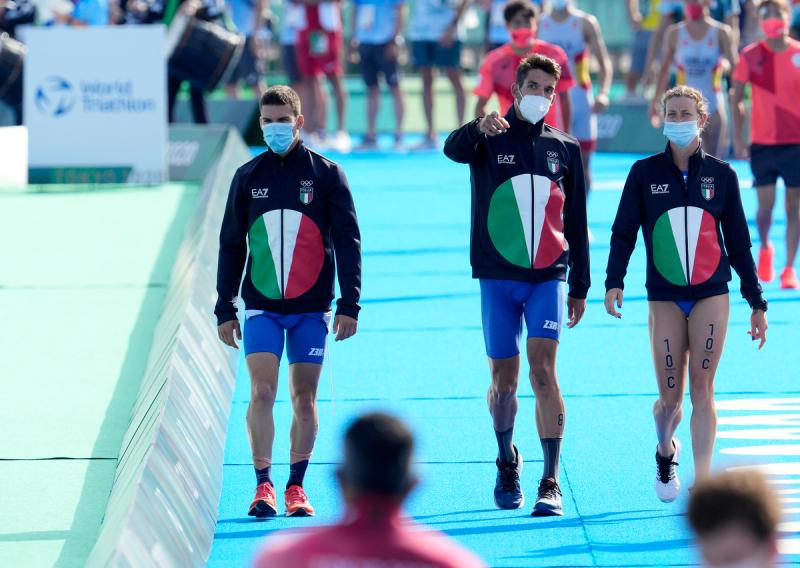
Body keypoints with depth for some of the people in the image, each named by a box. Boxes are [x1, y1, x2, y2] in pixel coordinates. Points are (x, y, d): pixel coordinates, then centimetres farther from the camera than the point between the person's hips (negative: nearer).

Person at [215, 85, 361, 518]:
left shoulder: (326, 174, 0)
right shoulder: (248, 177, 5)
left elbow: (347, 240, 0)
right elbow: (231, 245, 11)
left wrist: (349, 304, -7)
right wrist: (225, 309, 7)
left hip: (311, 308, -1)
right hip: (261, 307, 1)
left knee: (304, 398, 4)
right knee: (261, 391, -12)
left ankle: (296, 487, 14)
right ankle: (263, 486, -10)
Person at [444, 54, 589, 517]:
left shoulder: (566, 148, 10)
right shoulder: (490, 139, 2)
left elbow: (576, 221, 15)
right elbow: (454, 149, -22)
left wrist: (580, 286, 13)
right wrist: (479, 128, -45)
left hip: (548, 275, 0)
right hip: (498, 275, 0)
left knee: (543, 368, -13)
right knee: (504, 379, 6)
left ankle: (551, 482, -15)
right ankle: (507, 461, 32)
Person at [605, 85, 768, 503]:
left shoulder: (721, 175, 4)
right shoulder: (645, 173, 2)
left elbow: (739, 242, 9)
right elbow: (623, 232, 1)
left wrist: (757, 302, 9)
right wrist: (614, 282, -15)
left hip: (711, 295, 0)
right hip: (665, 296, 0)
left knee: (702, 387, -8)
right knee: (671, 396, 0)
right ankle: (666, 453, 32)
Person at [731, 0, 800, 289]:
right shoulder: (750, 56, 0)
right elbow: (737, 98, 4)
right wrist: (738, 138, -2)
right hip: (762, 143, 0)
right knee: (765, 203, 4)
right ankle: (764, 248, 33)